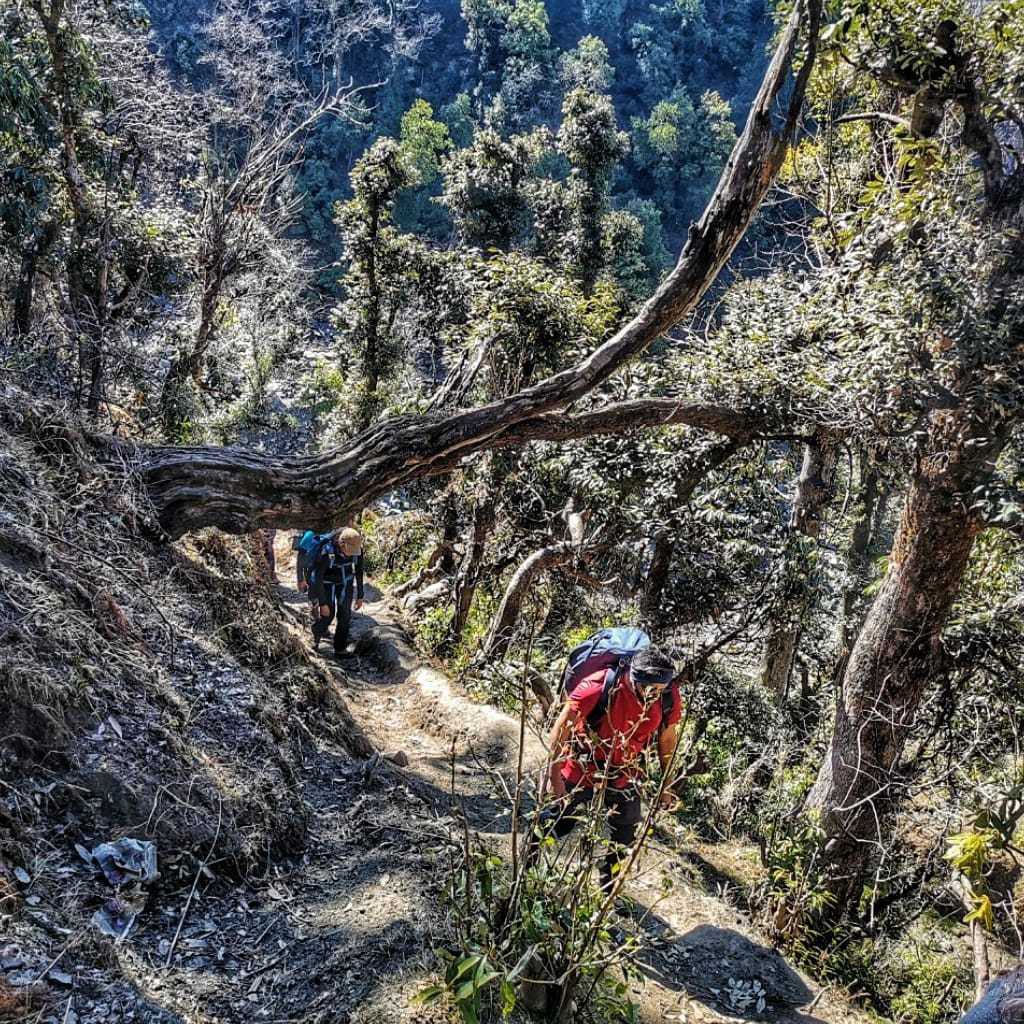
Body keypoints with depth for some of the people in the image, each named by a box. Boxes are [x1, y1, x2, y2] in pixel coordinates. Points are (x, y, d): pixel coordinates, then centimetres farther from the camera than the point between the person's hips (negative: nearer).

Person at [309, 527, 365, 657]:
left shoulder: (357, 548, -22)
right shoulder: (326, 551, -35)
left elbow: (359, 571, -5)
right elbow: (316, 577, -26)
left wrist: (360, 596, 1)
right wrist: (322, 603, -22)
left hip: (346, 583, 3)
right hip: (327, 583, -3)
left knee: (345, 615, 0)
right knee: (328, 615, -4)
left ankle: (340, 648, 14)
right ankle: (317, 634, 28)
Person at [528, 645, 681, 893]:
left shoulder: (669, 697, -19)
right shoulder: (599, 686, -32)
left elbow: (667, 739, 1)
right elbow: (561, 728, -21)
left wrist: (667, 785, 8)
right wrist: (554, 775, -17)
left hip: (625, 777, 3)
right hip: (583, 769, -3)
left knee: (624, 840, 12)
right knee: (556, 822, 11)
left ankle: (608, 892, 38)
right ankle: (526, 866, 40)